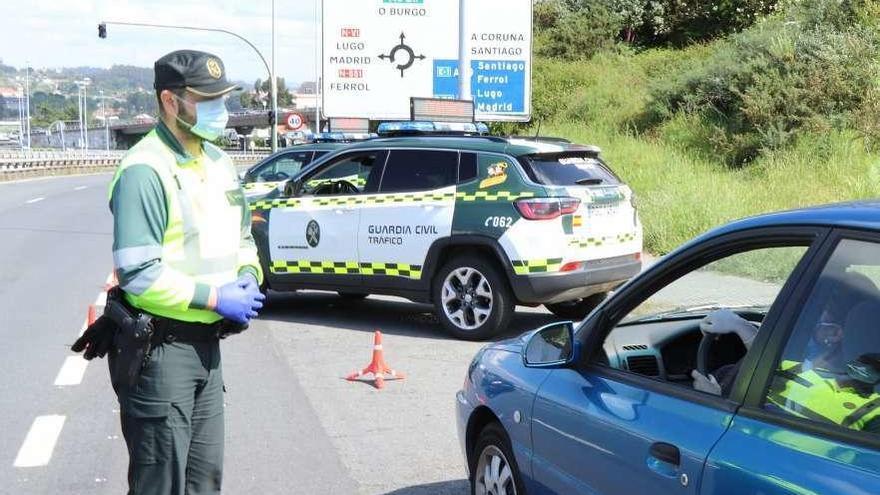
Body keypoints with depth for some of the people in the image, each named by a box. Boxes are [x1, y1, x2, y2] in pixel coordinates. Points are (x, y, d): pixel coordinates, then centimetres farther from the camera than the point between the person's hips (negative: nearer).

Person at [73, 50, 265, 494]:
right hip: (159, 348, -9)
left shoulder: (218, 162, 11)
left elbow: (241, 238, 23)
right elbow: (138, 274, -24)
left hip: (206, 343, 9)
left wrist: (249, 277, 2)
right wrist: (216, 298, -19)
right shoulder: (146, 171, -19)